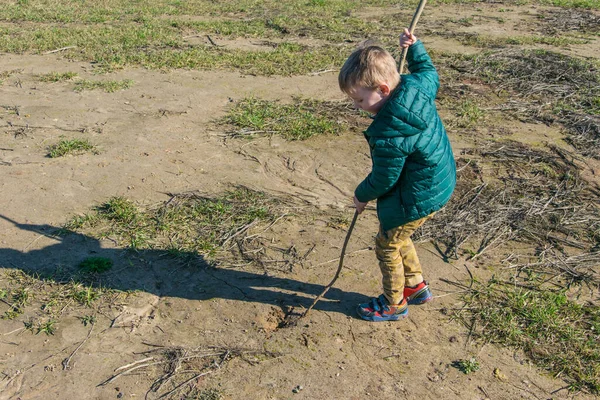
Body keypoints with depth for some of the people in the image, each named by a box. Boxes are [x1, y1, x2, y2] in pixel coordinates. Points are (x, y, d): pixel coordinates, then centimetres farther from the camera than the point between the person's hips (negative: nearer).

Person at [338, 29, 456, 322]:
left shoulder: (389, 135, -35)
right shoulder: (418, 86, -11)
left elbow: (384, 179, -21)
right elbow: (429, 71, 16)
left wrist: (362, 195, -3)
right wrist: (415, 47, 20)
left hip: (417, 199, -10)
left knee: (387, 246, 10)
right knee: (398, 238, 26)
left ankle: (394, 304, 30)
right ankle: (416, 286, 43)